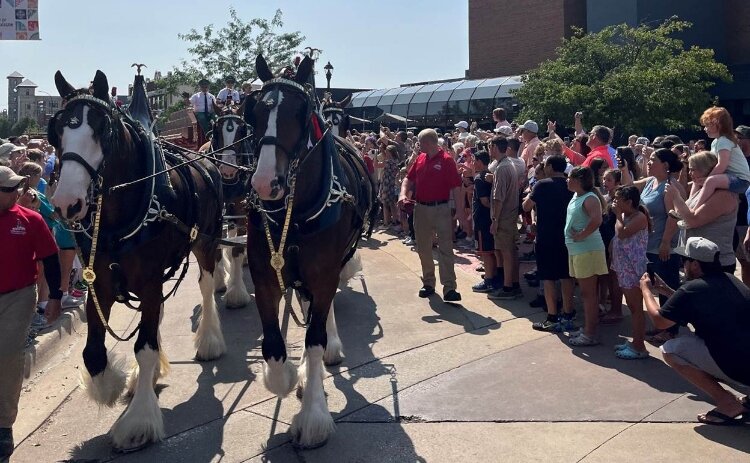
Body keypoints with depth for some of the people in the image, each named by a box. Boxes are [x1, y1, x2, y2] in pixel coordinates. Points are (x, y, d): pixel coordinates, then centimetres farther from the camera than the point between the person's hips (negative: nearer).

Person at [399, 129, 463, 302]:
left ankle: (449, 288, -6)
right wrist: (403, 194, -4)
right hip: (421, 208, 6)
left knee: (445, 249, -5)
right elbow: (409, 178, 15)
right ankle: (428, 283, 26)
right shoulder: (420, 159, 7)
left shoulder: (446, 160, -11)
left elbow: (456, 187, -13)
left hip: (442, 209, -6)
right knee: (423, 248, 13)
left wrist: (459, 210, -17)